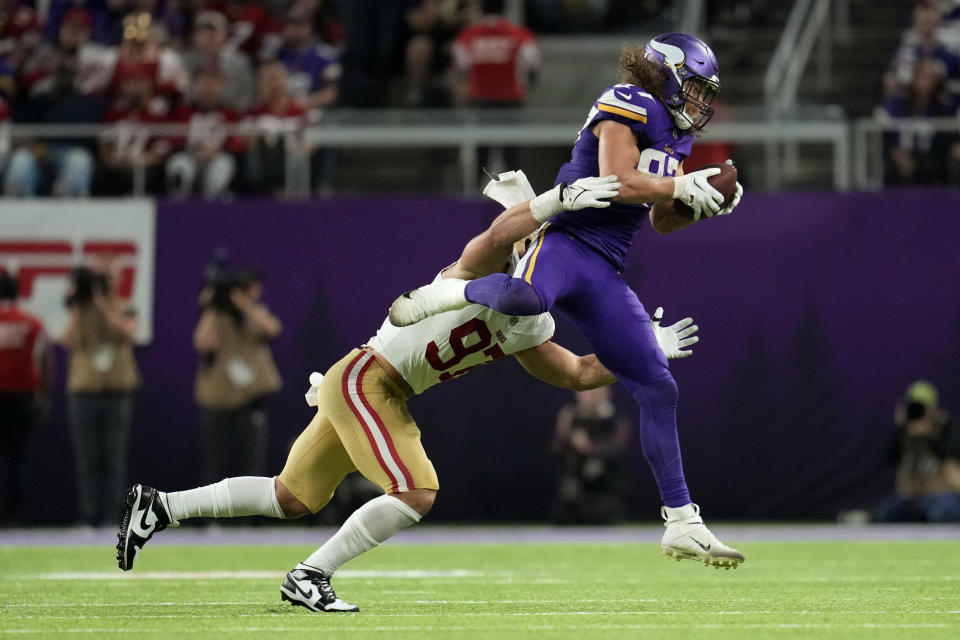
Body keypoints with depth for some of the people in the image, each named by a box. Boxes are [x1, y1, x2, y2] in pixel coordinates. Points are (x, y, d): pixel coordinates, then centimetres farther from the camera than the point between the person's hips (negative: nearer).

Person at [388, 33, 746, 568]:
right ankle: (452, 292, -13)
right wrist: (682, 187, -6)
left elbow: (663, 220, 29)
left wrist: (705, 203, 11)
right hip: (566, 244, -8)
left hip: (605, 276, 9)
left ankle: (683, 524, 9)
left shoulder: (674, 136, 24)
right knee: (525, 298, -45)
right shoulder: (629, 106, -3)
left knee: (658, 389, 4)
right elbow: (615, 181, -16)